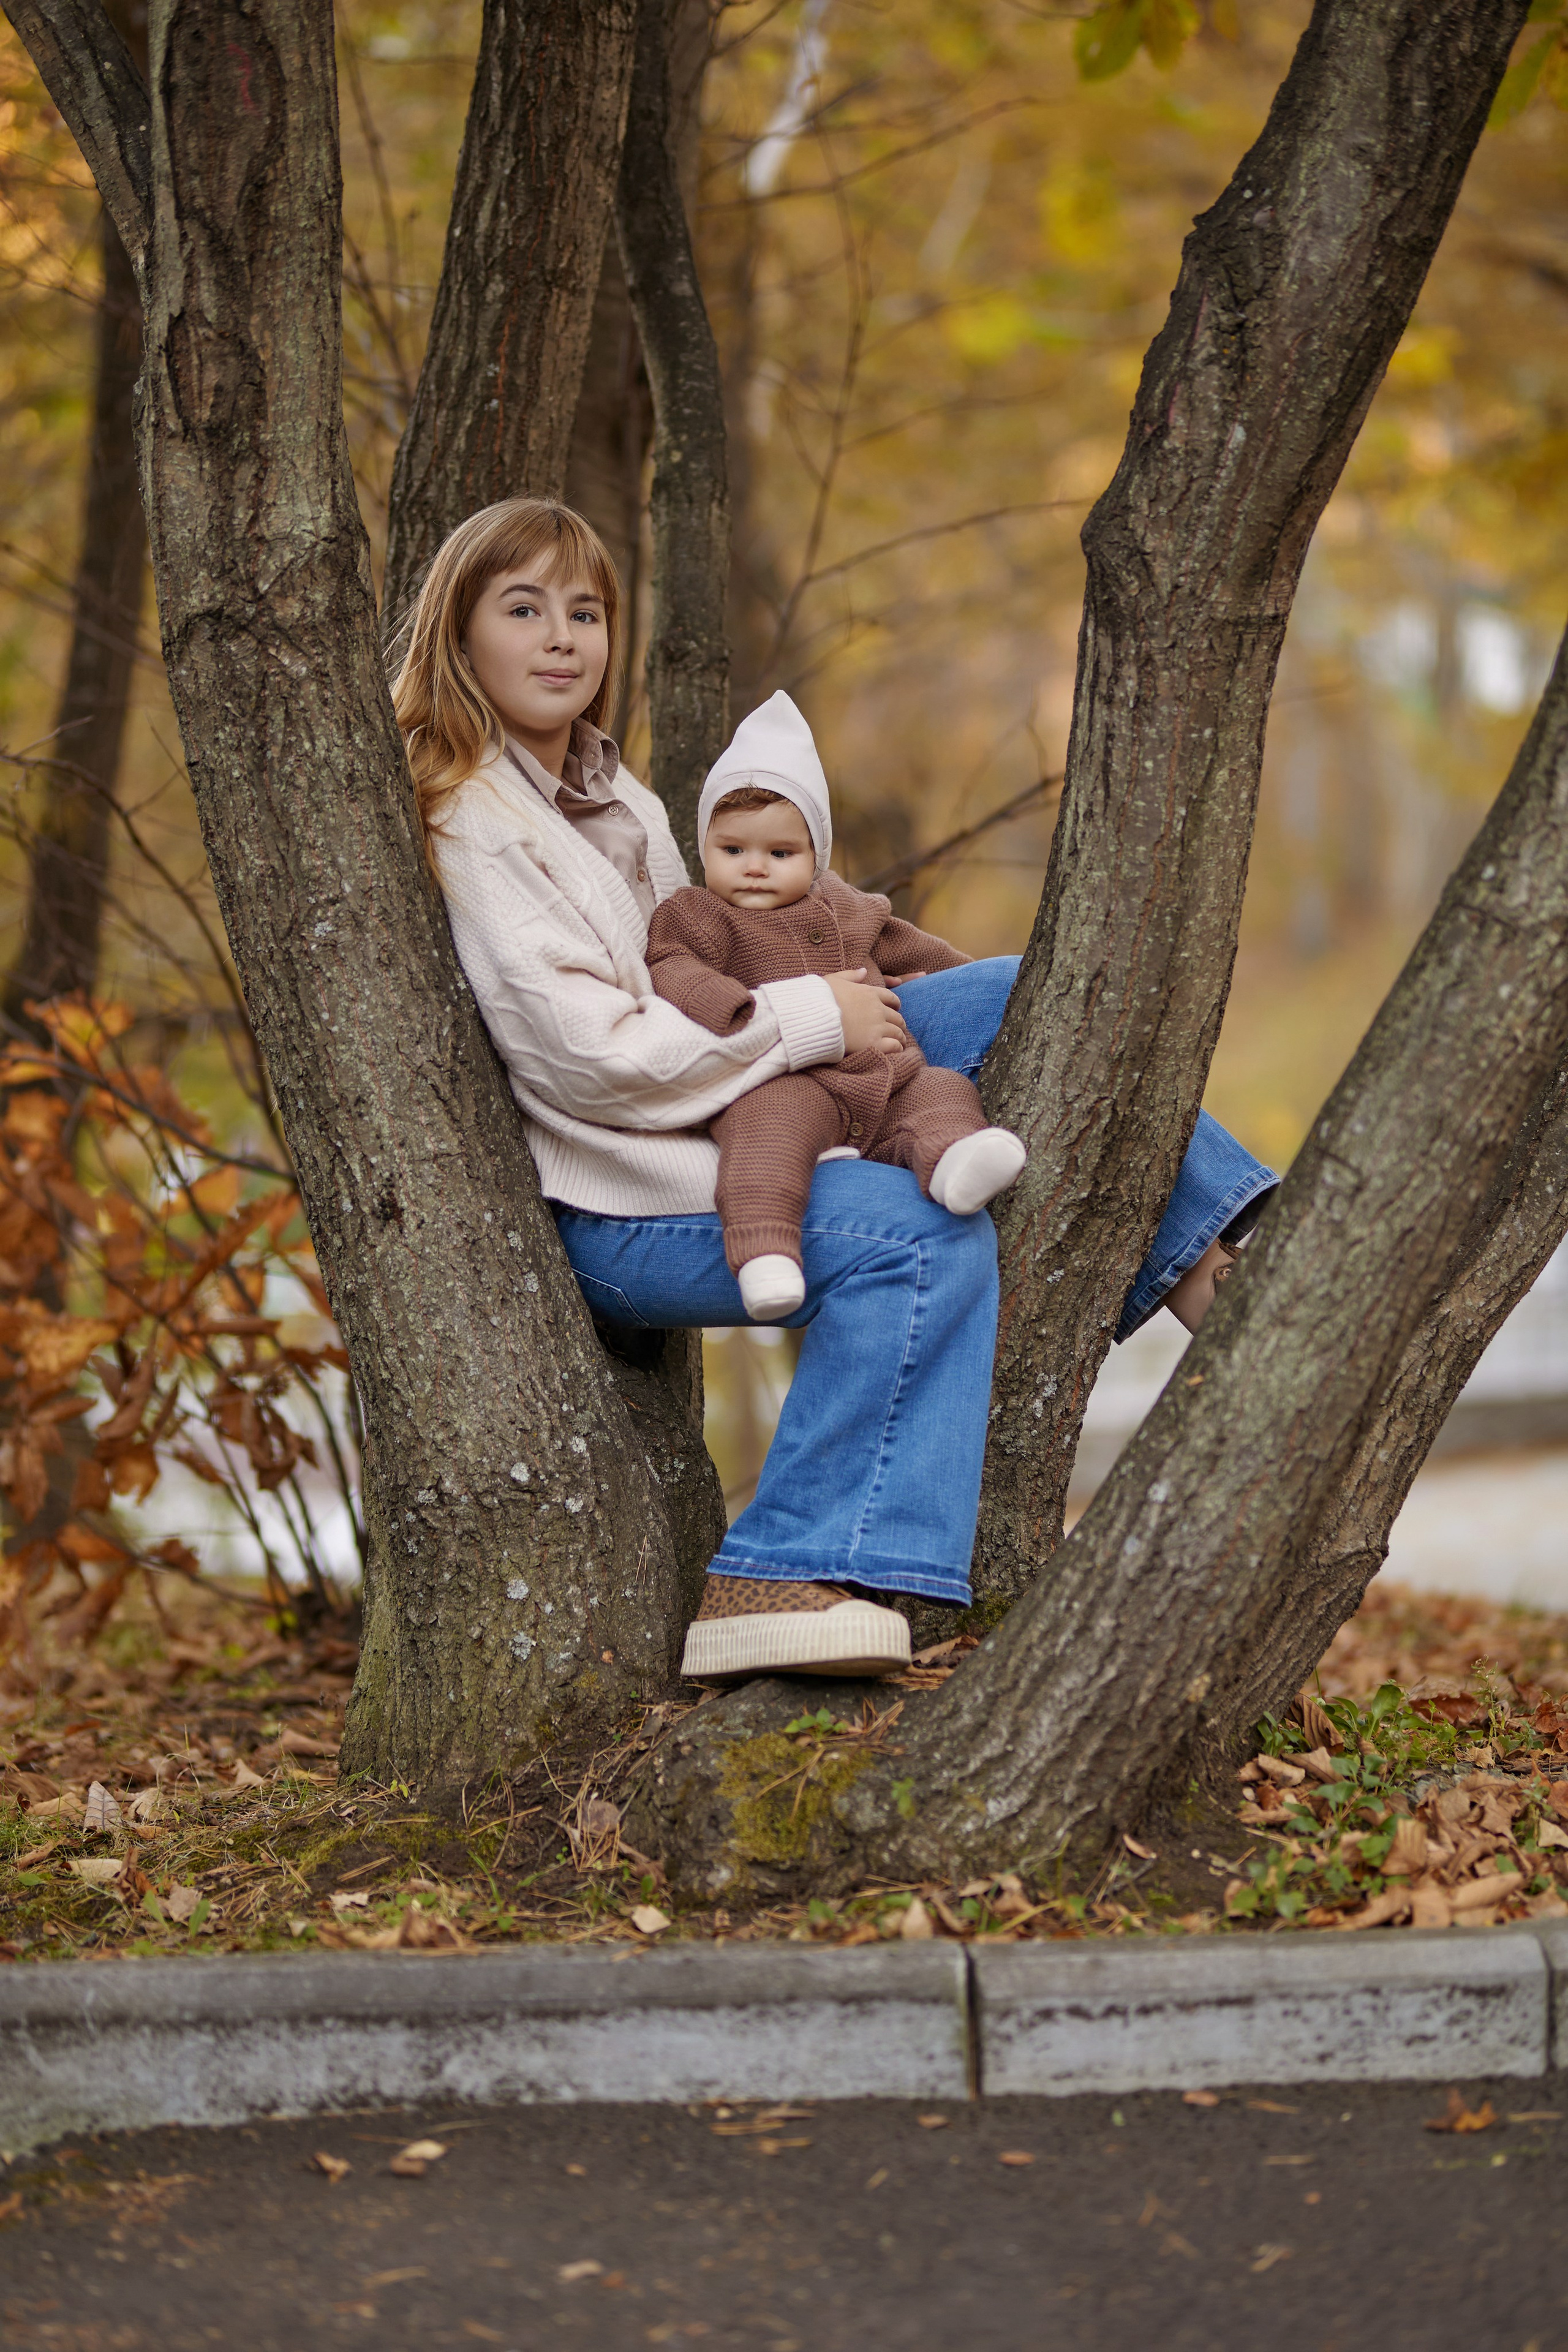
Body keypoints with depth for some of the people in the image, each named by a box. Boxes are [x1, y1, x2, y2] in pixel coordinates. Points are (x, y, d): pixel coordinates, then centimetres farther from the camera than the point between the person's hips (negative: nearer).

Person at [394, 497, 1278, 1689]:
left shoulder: (599, 786, 14)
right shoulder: (473, 832, -16)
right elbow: (595, 1055, -23)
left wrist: (828, 1002, 9)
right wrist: (808, 1018, -16)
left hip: (735, 1121, 10)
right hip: (621, 1213, -10)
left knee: (1014, 999, 4)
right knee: (921, 1227, -32)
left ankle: (1200, 1256, 7)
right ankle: (778, 1580, -33)